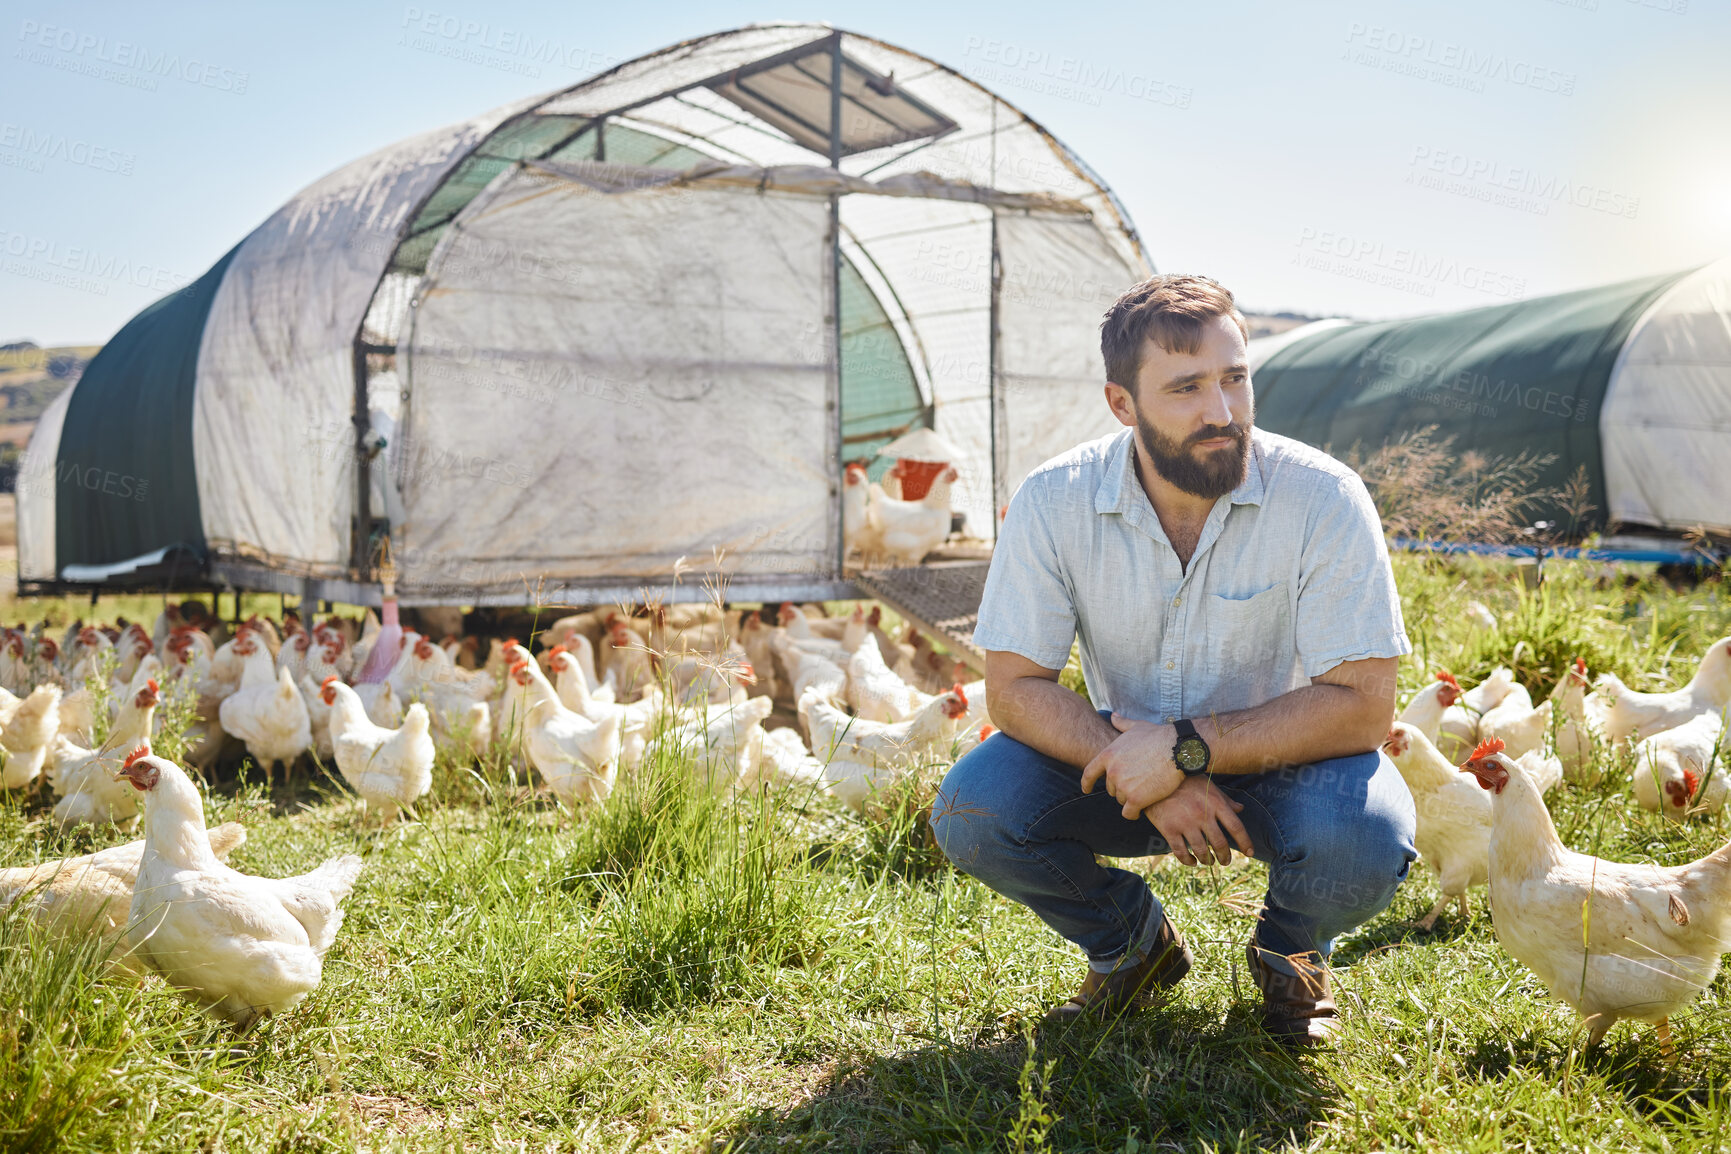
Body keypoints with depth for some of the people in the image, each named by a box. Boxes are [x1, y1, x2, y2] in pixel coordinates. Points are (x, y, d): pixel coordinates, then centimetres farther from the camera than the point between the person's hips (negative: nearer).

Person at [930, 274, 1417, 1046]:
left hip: (1278, 759, -1)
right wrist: (1149, 778, -29)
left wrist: (1186, 748, -31)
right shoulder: (1053, 503, -16)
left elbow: (1360, 705, -22)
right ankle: (1131, 943, 9)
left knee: (1365, 837, -33)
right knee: (971, 810, -23)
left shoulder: (1324, 499, -21)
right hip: (1128, 752, 2)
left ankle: (1289, 950, 7)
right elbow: (1014, 687, -15)